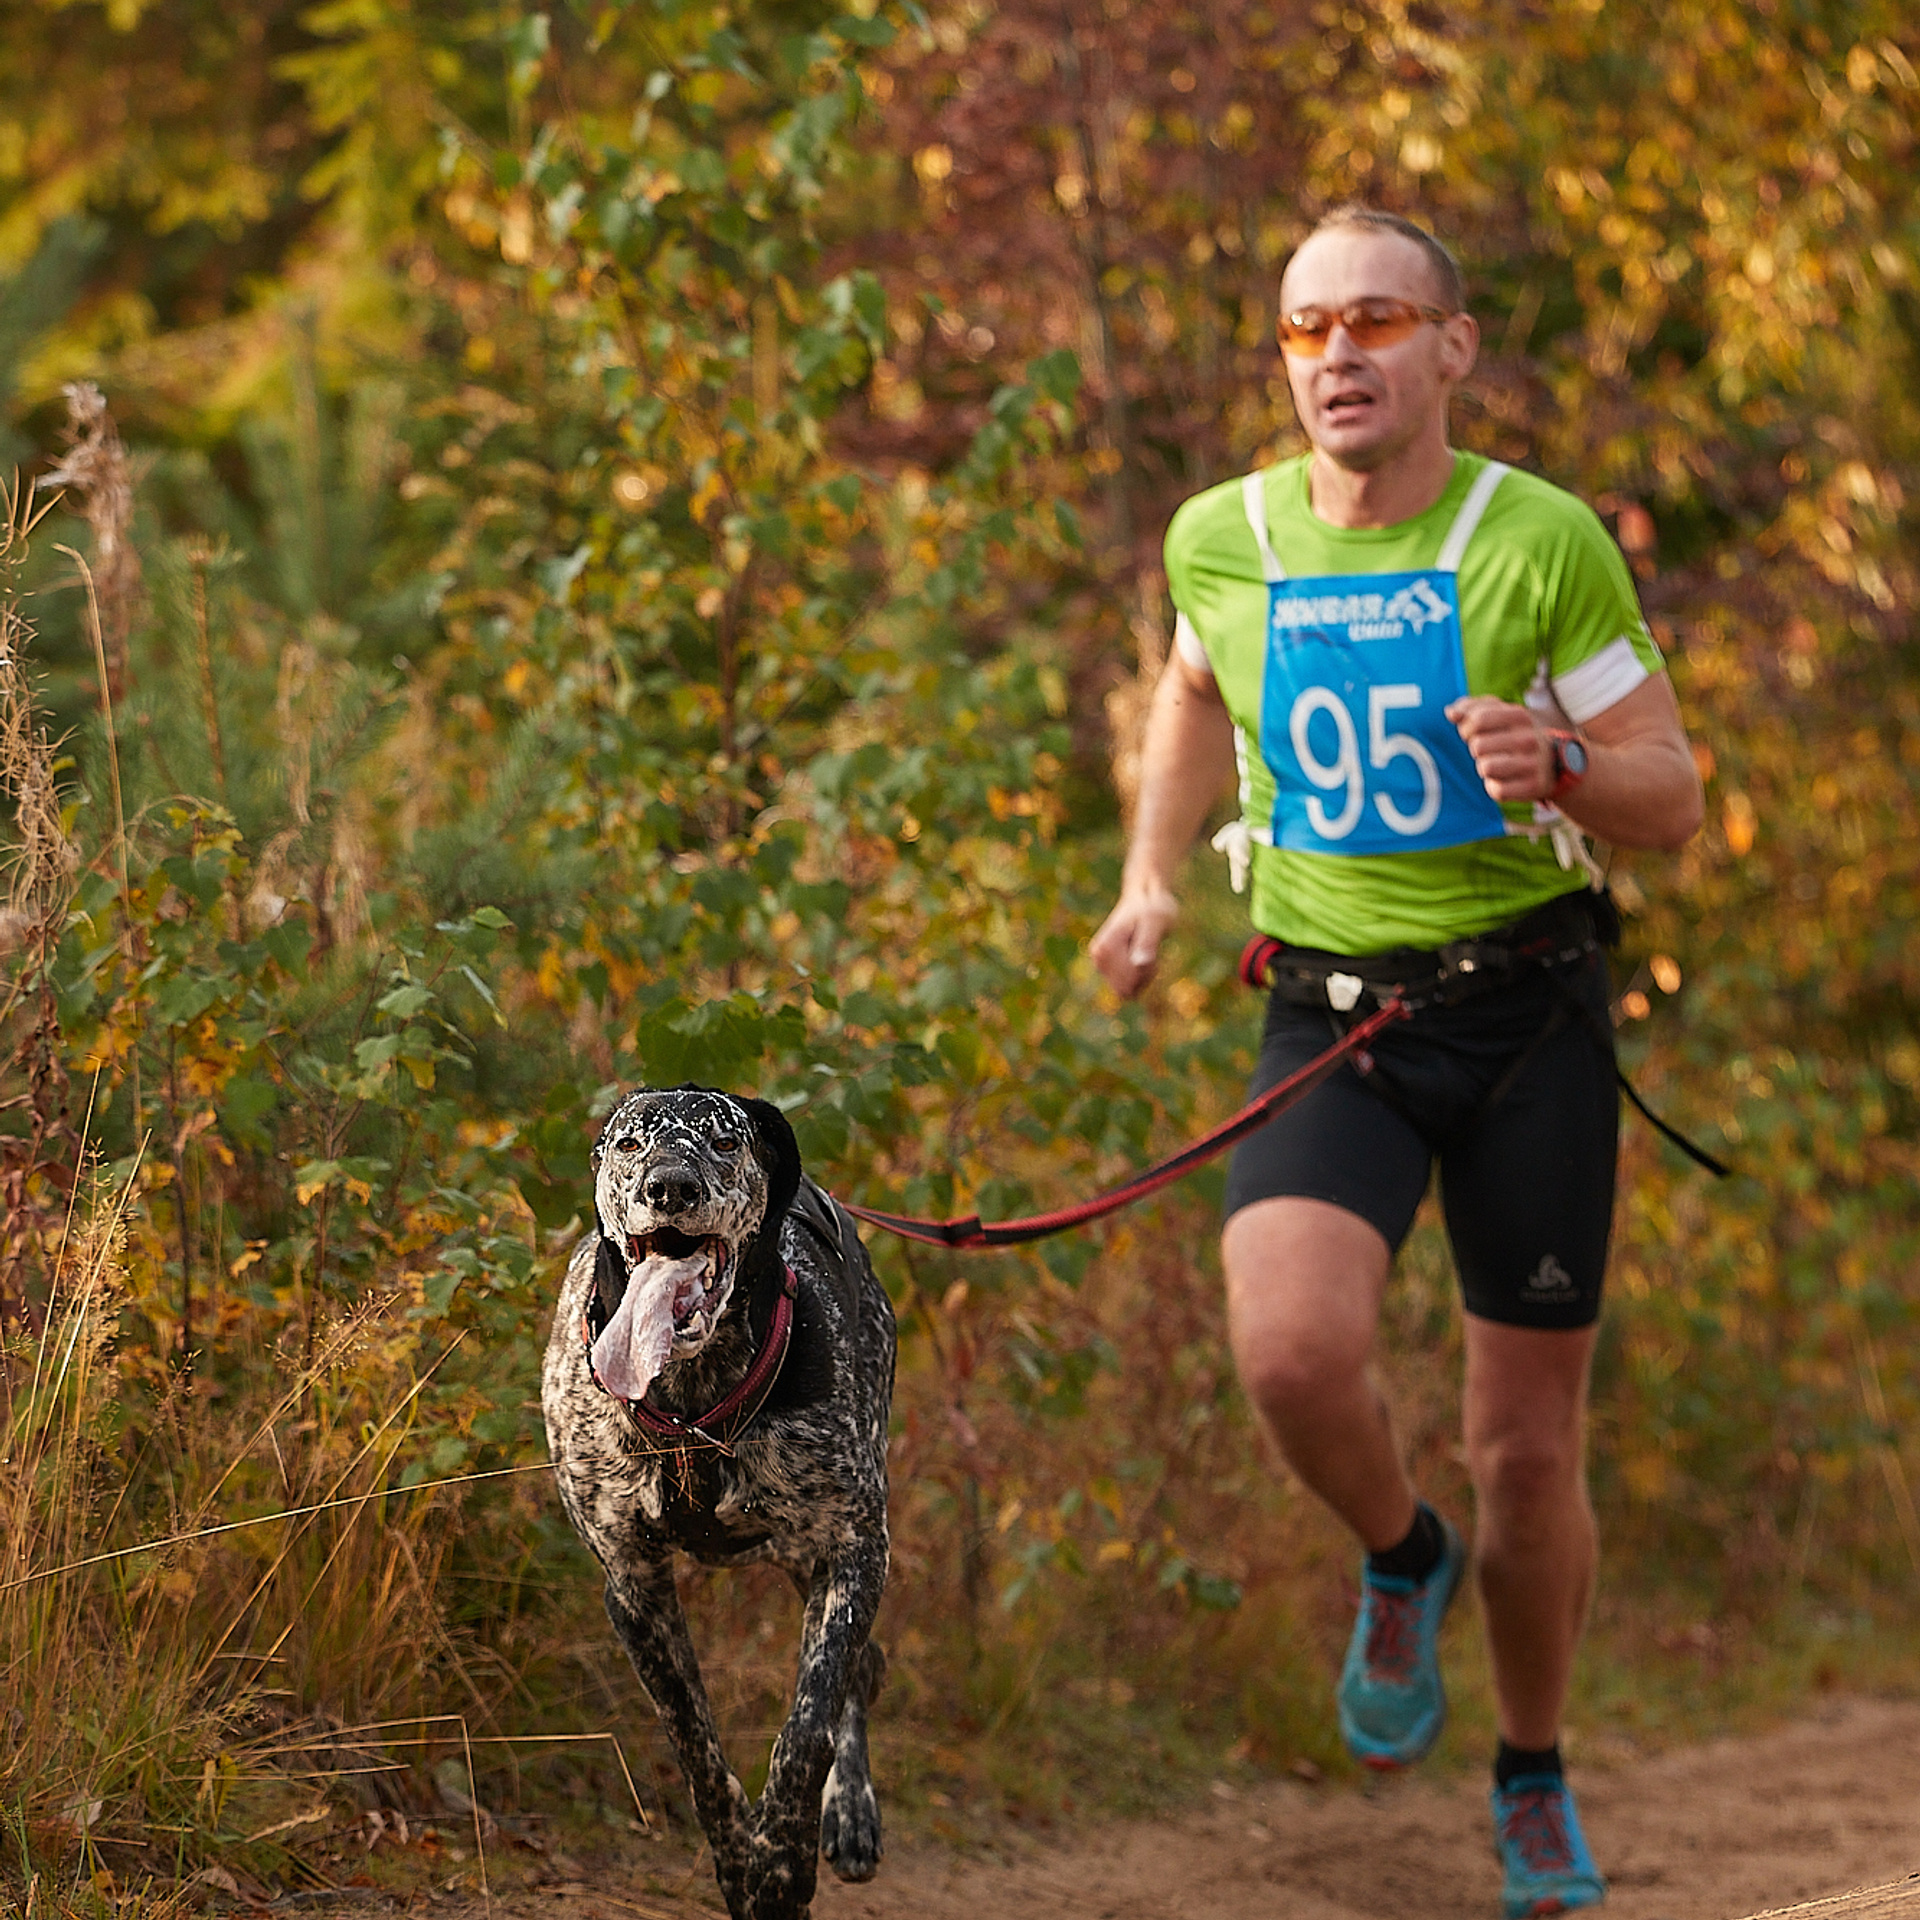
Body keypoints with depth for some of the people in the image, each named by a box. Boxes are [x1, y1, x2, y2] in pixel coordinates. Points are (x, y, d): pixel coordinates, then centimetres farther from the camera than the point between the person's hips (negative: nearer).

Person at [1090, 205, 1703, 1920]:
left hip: (1532, 1014, -1)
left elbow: (1673, 801, -4)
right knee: (1292, 1351, -26)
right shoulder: (1222, 540, 0)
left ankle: (1535, 1779, 32)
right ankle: (1402, 1558, 9)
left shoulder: (1544, 540, -9)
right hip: (1332, 1020, 1)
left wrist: (1557, 769, -25)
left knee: (1529, 1451, 5)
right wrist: (1150, 880, 9)